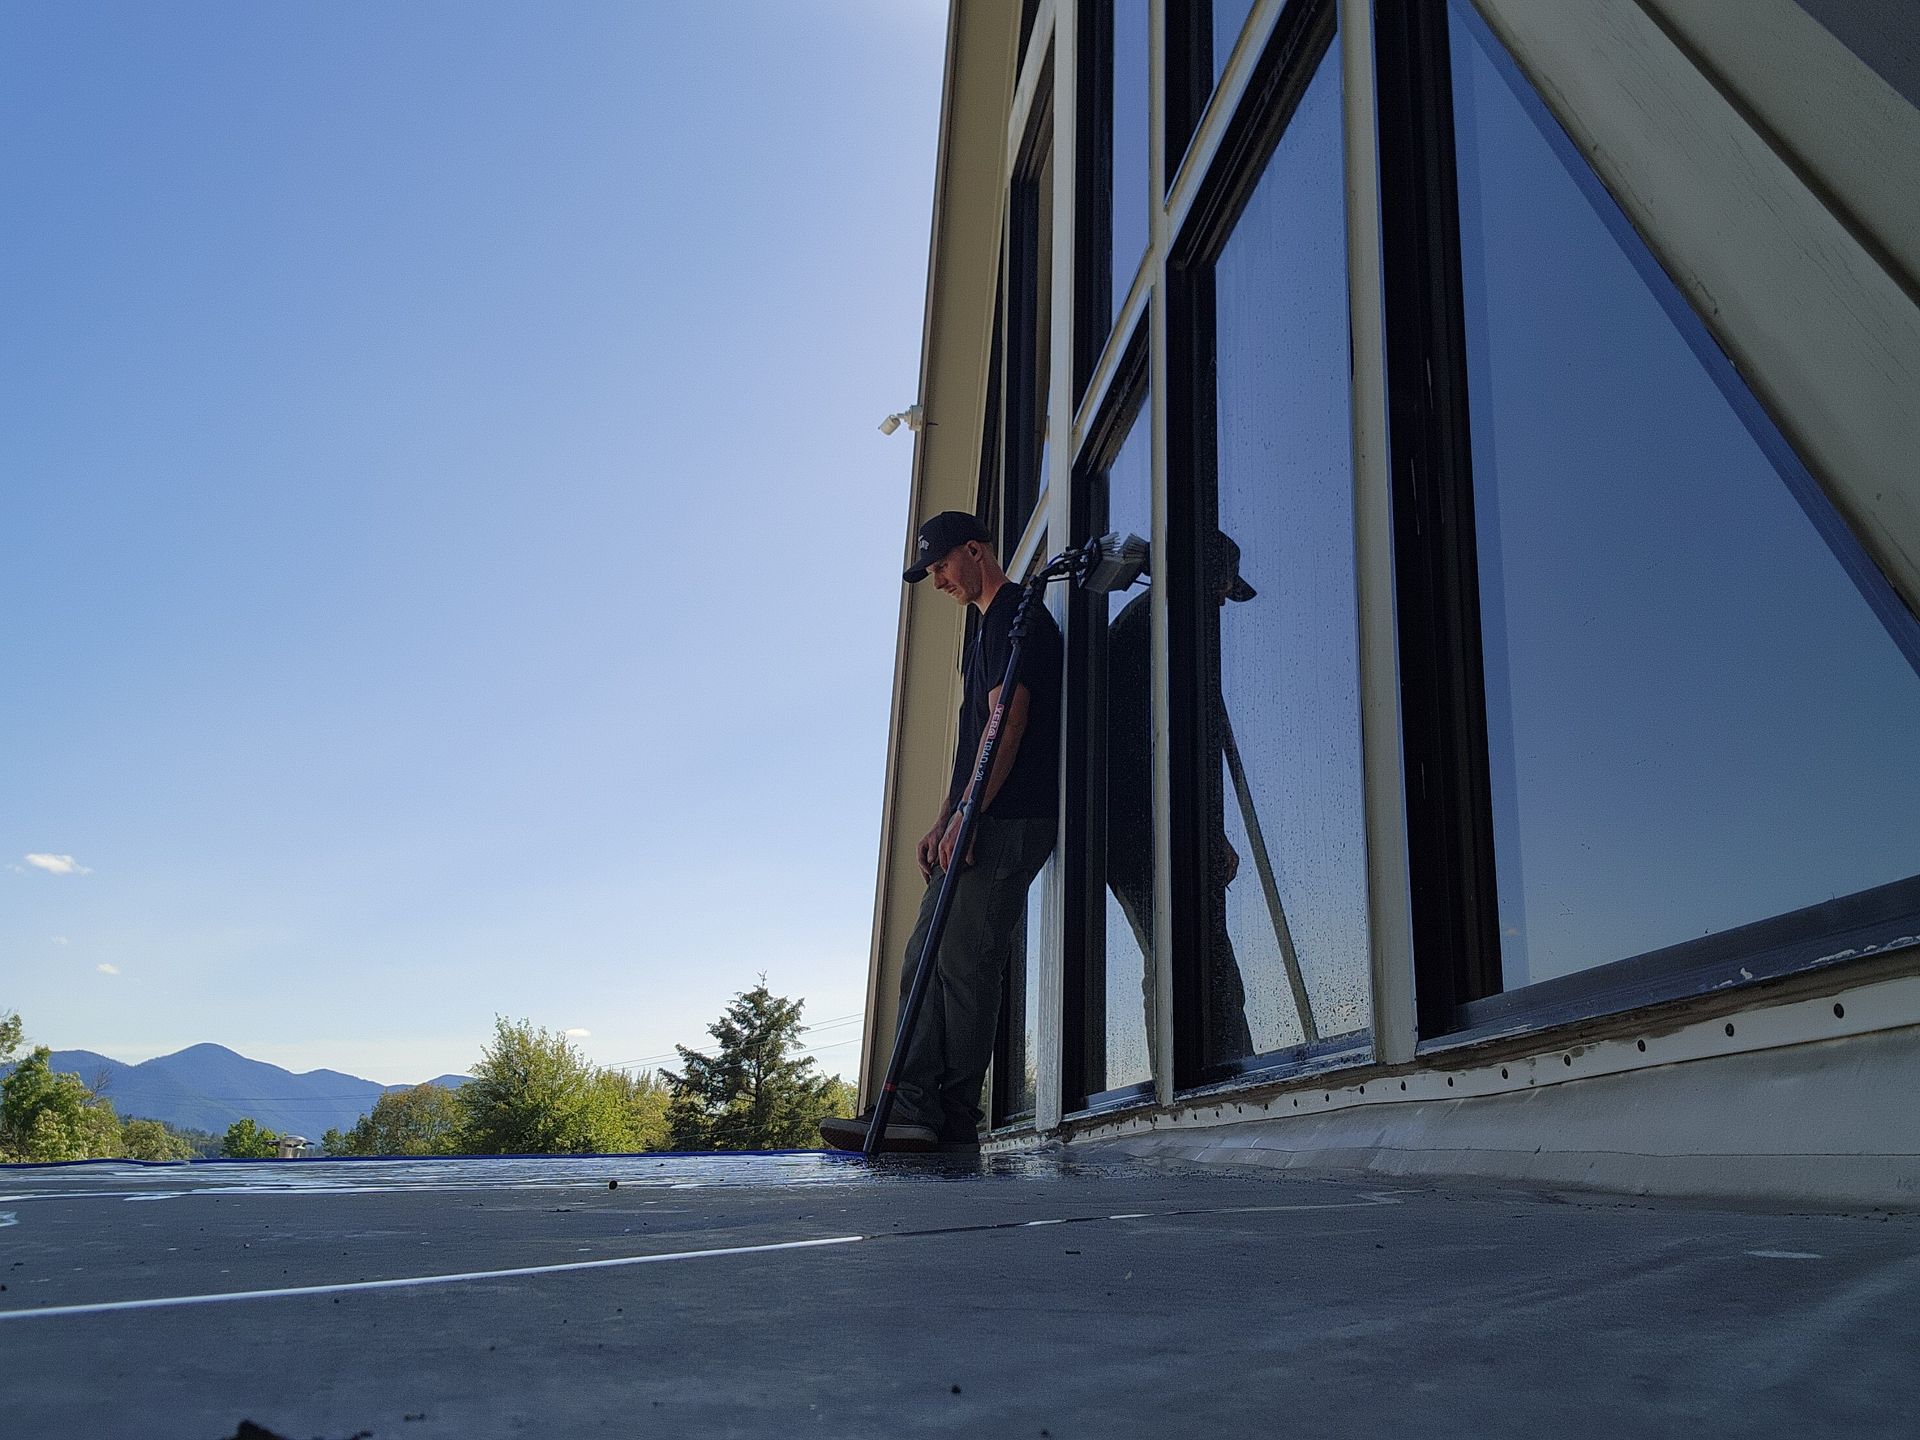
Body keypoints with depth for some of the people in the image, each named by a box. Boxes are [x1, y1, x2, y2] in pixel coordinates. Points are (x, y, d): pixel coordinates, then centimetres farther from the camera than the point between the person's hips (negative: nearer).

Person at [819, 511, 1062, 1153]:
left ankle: (952, 1119, -6)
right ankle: (914, 1105, 3)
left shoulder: (1017, 615, -6)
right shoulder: (987, 629, 25)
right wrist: (943, 823, 17)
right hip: (978, 828, 10)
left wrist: (965, 816, -21)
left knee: (965, 962, -11)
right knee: (926, 960, 5)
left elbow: (1007, 721, -17)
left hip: (1007, 823, -10)